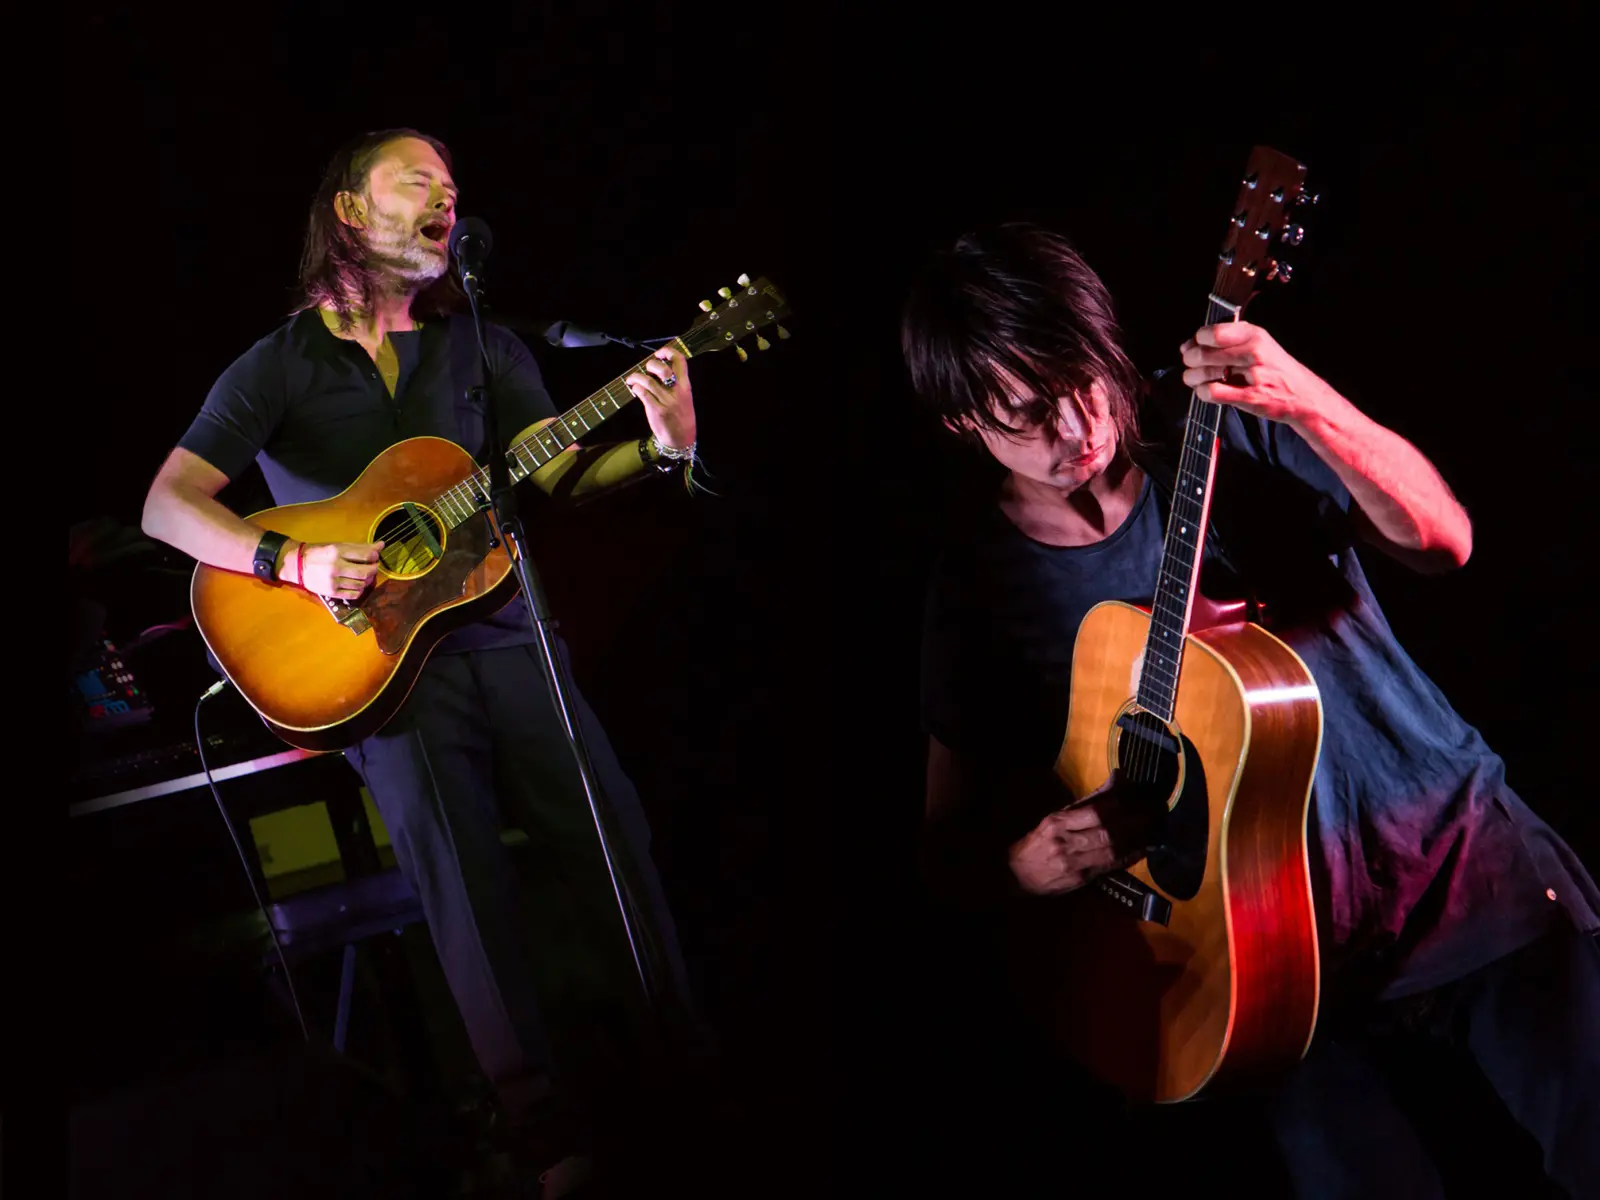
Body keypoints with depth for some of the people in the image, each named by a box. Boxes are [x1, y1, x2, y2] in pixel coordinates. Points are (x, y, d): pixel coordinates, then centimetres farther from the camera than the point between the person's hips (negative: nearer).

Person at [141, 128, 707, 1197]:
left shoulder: (484, 347, 15)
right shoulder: (279, 365, 7)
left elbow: (561, 478, 6)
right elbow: (166, 505, 0)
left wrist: (663, 446, -13)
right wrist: (291, 559, -16)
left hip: (494, 624, 3)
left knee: (608, 818, -17)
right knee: (446, 833, -21)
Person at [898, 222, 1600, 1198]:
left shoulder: (1226, 423, -3)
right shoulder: (982, 586, -3)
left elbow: (1441, 540, -10)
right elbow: (951, 851, 3)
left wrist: (1307, 403, -24)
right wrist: (1026, 865, -19)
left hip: (1453, 847, 1)